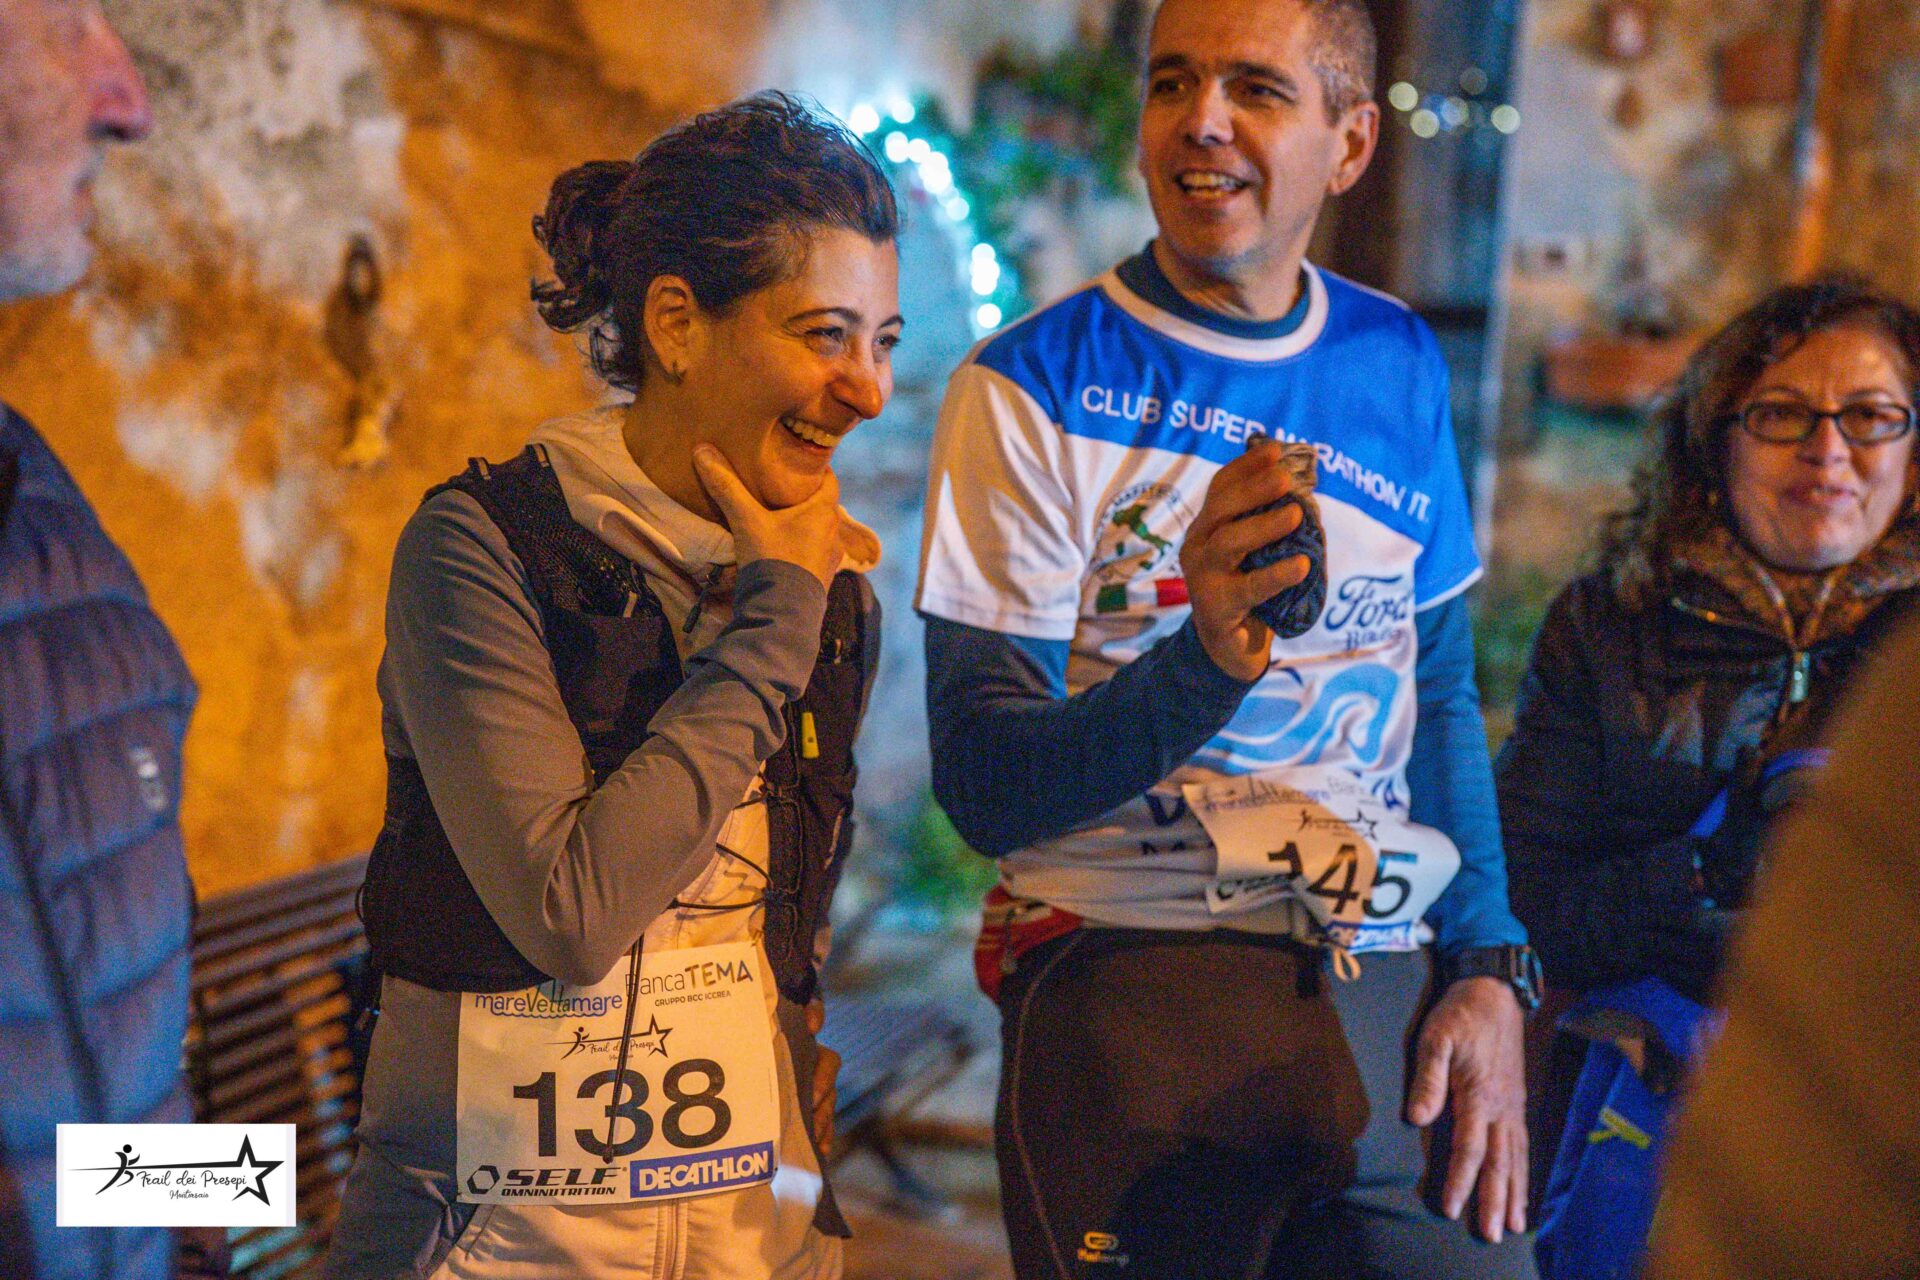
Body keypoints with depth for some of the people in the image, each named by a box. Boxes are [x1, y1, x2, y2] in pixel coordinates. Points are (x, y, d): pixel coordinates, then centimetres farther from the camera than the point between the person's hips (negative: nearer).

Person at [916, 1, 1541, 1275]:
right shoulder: (1031, 388, -6)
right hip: (1131, 982, -4)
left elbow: (1439, 691, 14)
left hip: (1391, 988, 4)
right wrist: (1202, 662, -27)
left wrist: (1488, 969, 4)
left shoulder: (1402, 366, 8)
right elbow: (983, 786, -10)